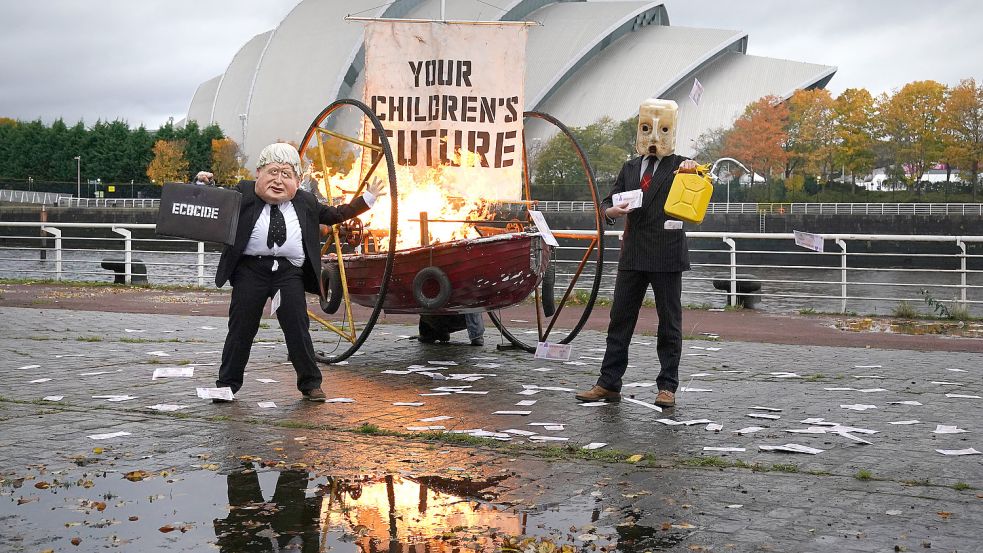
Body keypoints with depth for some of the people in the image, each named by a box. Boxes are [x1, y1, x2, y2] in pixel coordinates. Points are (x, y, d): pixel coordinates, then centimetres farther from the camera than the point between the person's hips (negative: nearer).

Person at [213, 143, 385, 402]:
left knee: (297, 328, 0)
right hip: (251, 268, -1)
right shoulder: (243, 193, 6)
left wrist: (368, 198, 21)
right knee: (241, 328, 5)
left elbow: (336, 215, 22)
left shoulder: (306, 203, 13)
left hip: (289, 272, 1)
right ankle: (227, 384, 17)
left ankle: (310, 383, 14)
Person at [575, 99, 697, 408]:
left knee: (669, 321, 2)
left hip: (666, 254, -4)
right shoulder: (630, 168, 17)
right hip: (633, 253, 5)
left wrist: (693, 170, -28)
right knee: (620, 319, 6)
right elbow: (608, 201, 15)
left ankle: (667, 387, 9)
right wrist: (612, 211, -8)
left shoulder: (678, 166, 3)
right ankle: (609, 384, 11)